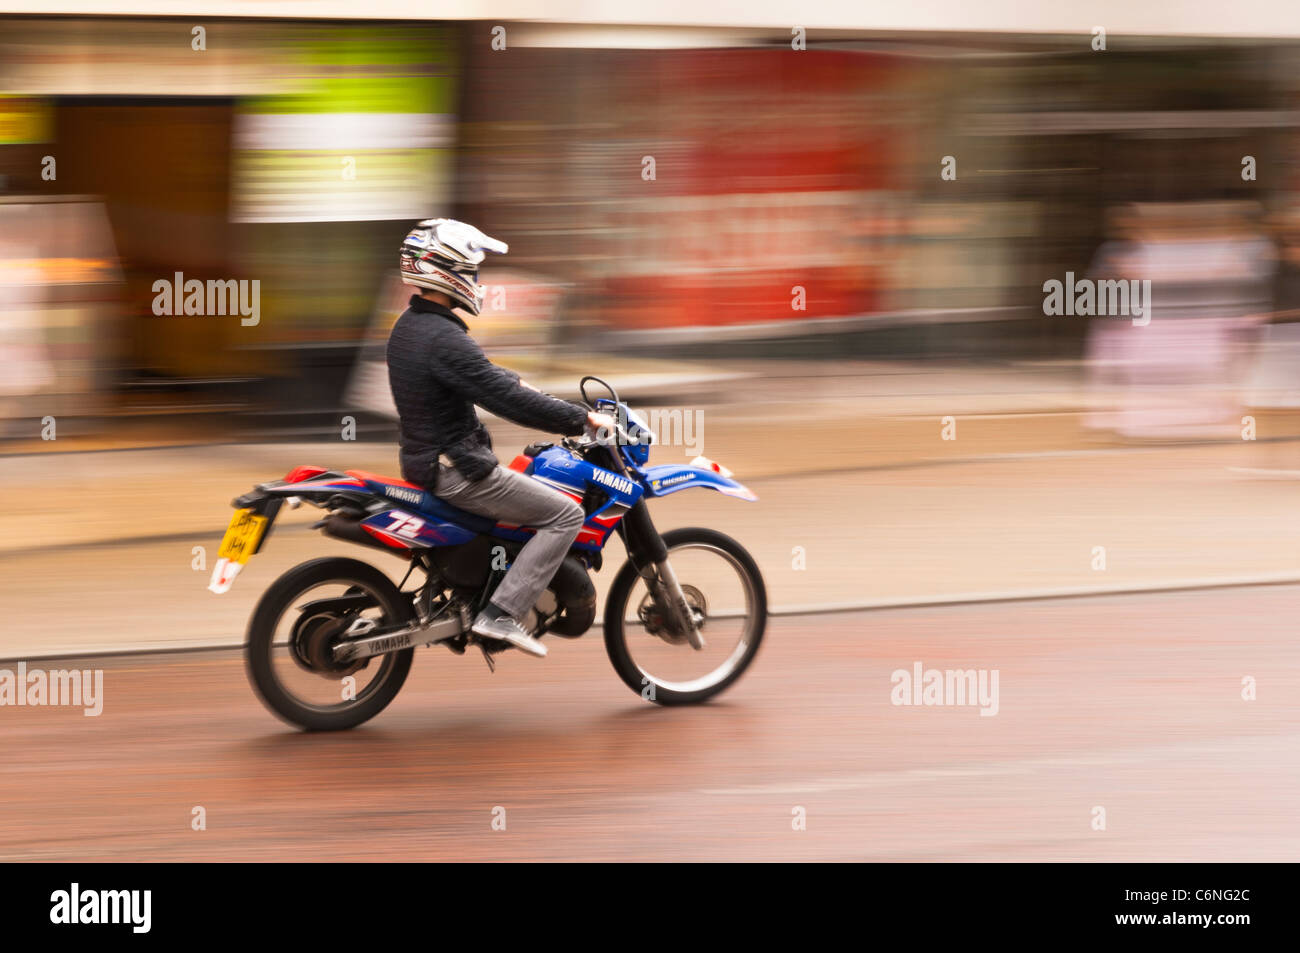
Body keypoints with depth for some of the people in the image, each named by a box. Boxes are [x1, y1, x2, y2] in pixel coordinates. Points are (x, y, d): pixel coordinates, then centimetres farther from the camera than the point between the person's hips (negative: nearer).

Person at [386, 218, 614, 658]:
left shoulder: (408, 325, 7)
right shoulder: (444, 340, -25)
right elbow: (508, 402, -26)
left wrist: (519, 384, 24)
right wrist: (585, 419, -19)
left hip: (424, 454, 10)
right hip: (454, 469, -10)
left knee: (536, 487, 30)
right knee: (565, 514, -8)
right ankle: (501, 613, -12)